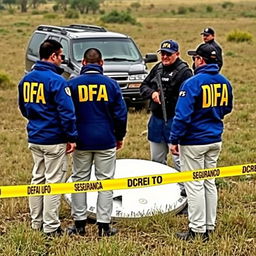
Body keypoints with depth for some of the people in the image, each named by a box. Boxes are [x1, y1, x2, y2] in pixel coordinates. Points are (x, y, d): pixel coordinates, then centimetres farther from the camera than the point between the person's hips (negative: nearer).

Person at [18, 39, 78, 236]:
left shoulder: (26, 79, 6)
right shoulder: (56, 81, -18)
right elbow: (66, 112, -20)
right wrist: (72, 137, -12)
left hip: (34, 138, 7)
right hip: (54, 140, -7)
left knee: (38, 179, 17)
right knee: (54, 182, 0)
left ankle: (37, 222, 24)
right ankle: (51, 227, 5)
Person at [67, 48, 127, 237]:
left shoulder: (73, 84, -3)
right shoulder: (111, 84, -3)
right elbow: (121, 113, 0)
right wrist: (119, 136, 12)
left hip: (81, 141, 1)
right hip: (106, 141, 0)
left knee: (80, 180, 11)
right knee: (105, 181, 6)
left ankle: (79, 224, 13)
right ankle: (104, 225, 7)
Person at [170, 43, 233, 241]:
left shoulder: (193, 83, -19)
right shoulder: (224, 82, 3)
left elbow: (182, 115, -20)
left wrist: (174, 140, -13)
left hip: (193, 142, -7)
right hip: (215, 141, 7)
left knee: (194, 185, 1)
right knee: (210, 183, 15)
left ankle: (197, 230, 6)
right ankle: (209, 227, 22)